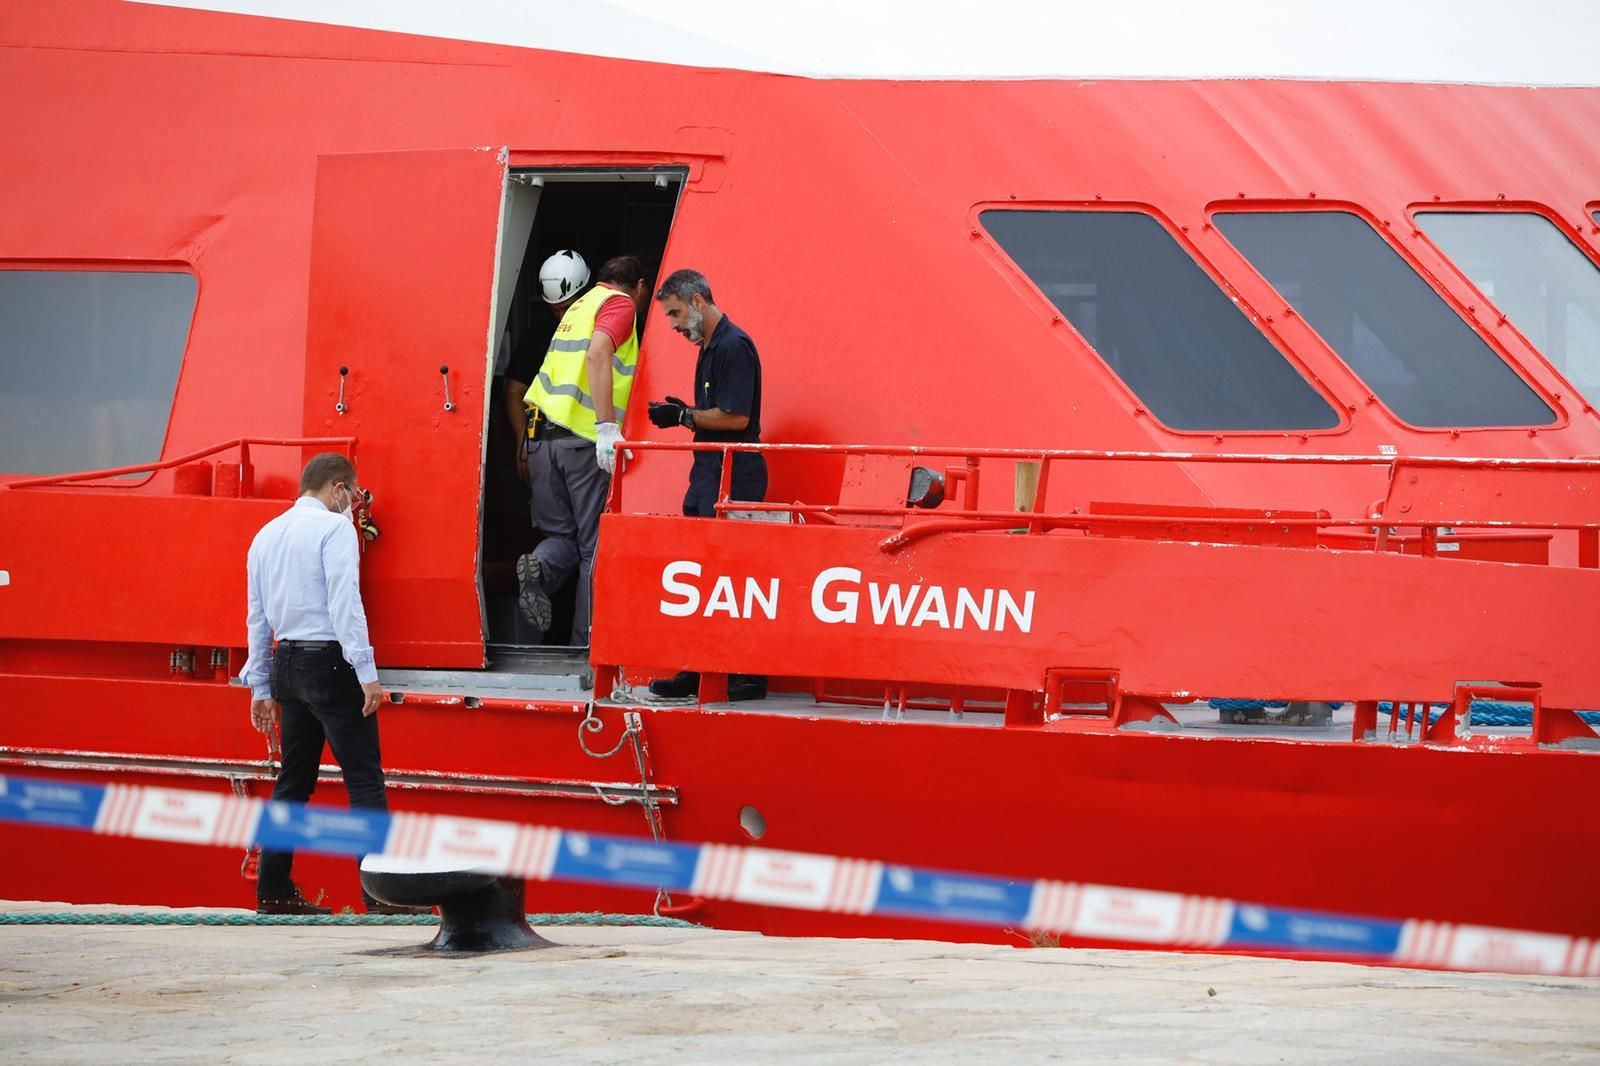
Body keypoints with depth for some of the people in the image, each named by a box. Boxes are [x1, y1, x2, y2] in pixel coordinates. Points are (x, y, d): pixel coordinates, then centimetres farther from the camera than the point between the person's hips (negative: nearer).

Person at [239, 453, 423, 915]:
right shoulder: (334, 527, -8)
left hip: (287, 665, 8)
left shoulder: (266, 536, 15)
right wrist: (367, 674, -18)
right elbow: (345, 603, -17)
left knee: (294, 780, 13)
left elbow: (258, 617, 17)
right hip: (330, 663, -7)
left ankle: (274, 891, 11)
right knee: (364, 778, -7)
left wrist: (261, 689, 21)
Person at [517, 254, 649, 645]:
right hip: (583, 437, -7)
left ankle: (540, 569, -18)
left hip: (543, 434, 7)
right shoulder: (620, 304, -1)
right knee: (594, 545, 2)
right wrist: (606, 428, -24)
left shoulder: (581, 306, 23)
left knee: (561, 534, 15)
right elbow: (597, 355, -18)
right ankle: (586, 644, 1)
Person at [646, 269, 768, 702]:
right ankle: (697, 671, 11)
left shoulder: (733, 346, -13)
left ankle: (747, 677, -7)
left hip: (734, 476, -10)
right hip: (709, 472, 10)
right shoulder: (709, 348, 18)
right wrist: (682, 413, 7)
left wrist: (684, 417, -11)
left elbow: (736, 417, -19)